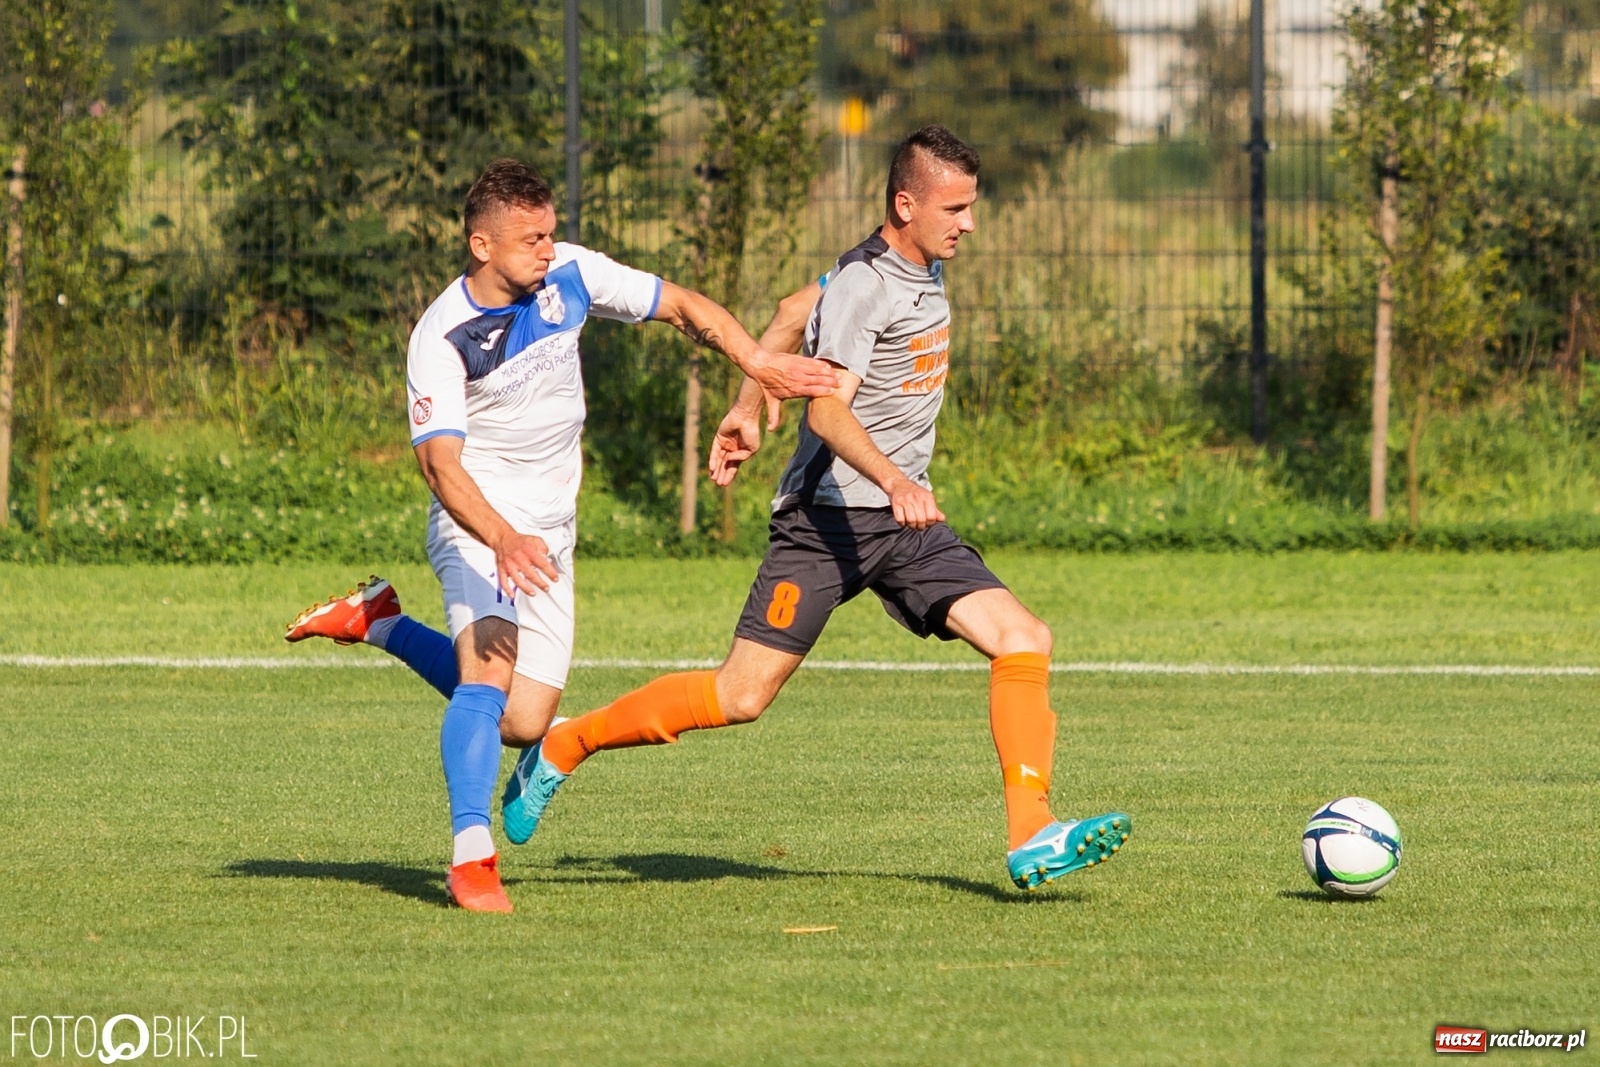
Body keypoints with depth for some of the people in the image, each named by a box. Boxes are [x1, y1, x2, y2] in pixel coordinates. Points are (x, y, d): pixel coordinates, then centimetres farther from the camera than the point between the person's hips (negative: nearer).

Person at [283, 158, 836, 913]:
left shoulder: (570, 275, -5)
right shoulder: (442, 337, -19)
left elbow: (683, 307, 7)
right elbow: (440, 462, -28)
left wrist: (758, 363, -7)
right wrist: (502, 539, -44)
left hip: (549, 531, 6)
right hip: (476, 520, -6)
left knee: (522, 723, 2)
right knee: (490, 667, -30)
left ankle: (377, 623, 22)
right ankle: (472, 860, -32)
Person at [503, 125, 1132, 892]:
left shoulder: (927, 271, 12)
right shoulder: (863, 284, -15)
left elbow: (798, 318, 25)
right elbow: (828, 410, -27)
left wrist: (746, 411, 31)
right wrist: (897, 482, -42)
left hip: (905, 522, 8)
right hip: (830, 517, -8)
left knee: (1023, 639, -10)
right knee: (742, 696, -8)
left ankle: (1030, 837, -12)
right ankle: (564, 747, 11)